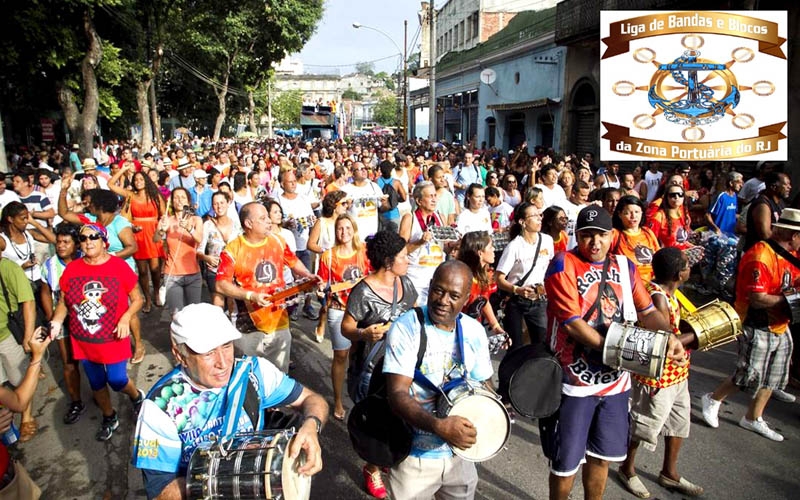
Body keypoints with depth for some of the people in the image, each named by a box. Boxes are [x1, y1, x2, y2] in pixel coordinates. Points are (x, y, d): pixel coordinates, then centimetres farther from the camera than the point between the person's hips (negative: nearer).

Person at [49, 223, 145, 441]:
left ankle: (137, 397, 35)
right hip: (84, 342, 4)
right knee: (97, 384, 18)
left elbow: (137, 299, -7)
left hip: (113, 340, -4)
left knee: (117, 381, 0)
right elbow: (63, 301, 5)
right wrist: (56, 320, -13)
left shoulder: (119, 266, -13)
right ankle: (109, 418, 42)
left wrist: (125, 318, -23)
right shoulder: (72, 268, -5)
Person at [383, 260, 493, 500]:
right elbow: (397, 395, -23)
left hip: (460, 453, 4)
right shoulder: (405, 328, -17)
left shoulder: (475, 332, -3)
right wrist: (438, 426, -37)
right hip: (414, 456, -4)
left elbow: (483, 384, 7)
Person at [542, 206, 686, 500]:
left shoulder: (625, 266, 5)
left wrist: (670, 337, -12)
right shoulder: (563, 266, -14)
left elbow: (646, 311, 8)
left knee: (601, 456, 21)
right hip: (574, 381, -5)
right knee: (565, 461, 7)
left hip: (615, 380, 5)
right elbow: (571, 322, -20)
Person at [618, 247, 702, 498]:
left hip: (677, 373, 10)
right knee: (644, 424, 9)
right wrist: (697, 334, -18)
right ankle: (627, 469, 32)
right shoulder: (657, 297, -27)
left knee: (679, 420, 22)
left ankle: (669, 473, 40)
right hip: (657, 376, -10)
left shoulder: (666, 291, 3)